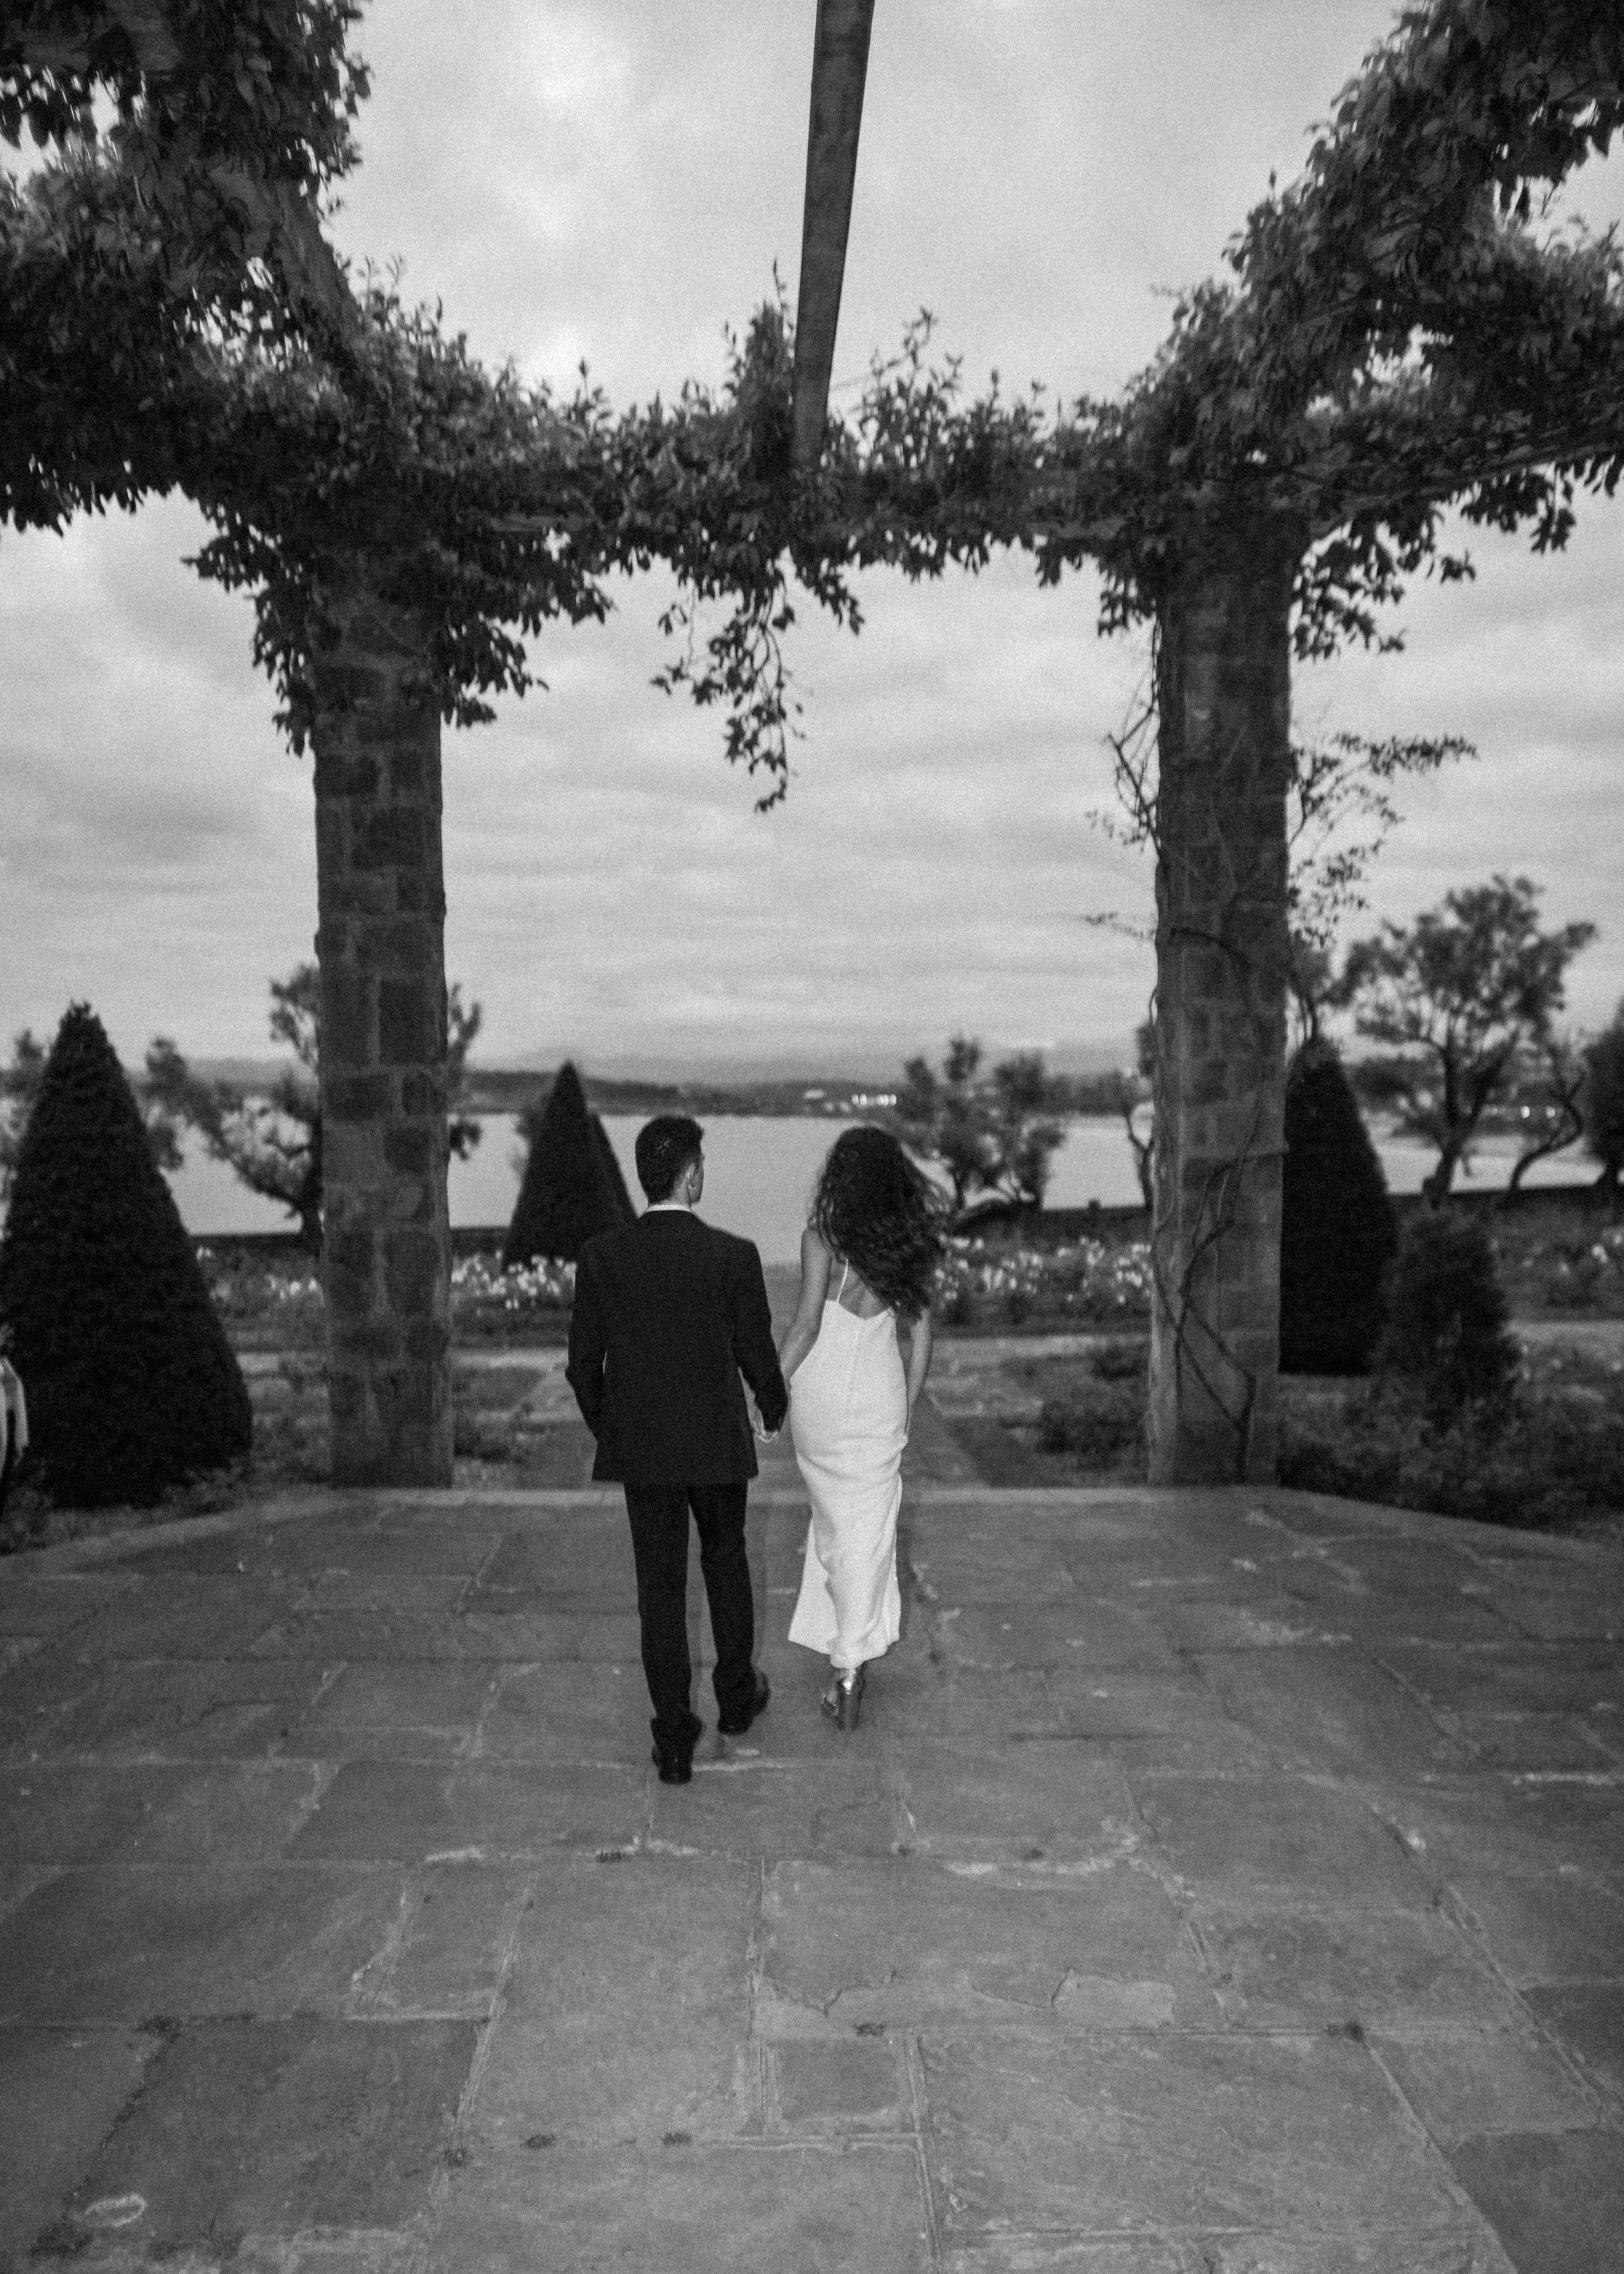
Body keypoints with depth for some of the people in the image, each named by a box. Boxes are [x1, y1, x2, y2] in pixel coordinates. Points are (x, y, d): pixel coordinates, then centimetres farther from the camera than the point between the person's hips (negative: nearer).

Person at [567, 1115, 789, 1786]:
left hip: (639, 1449, 1)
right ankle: (736, 1696, 38)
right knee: (726, 1562, 22)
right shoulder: (734, 1257, -15)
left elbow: (584, 1365, -2)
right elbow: (757, 1354, -5)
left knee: (660, 1586, 9)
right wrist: (774, 1412, 15)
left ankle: (674, 1742, 13)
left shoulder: (600, 1258, -8)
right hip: (717, 1444, -1)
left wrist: (606, 1430, 15)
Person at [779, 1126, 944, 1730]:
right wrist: (909, 1406, 14)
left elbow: (806, 1325, -14)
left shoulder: (822, 1240, -12)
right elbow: (921, 1331, 4)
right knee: (868, 1529, 5)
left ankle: (844, 1661, 28)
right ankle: (851, 1662, 0)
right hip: (880, 1397, 2)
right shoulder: (908, 1244, 0)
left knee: (832, 1516, 17)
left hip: (820, 1394, -2)